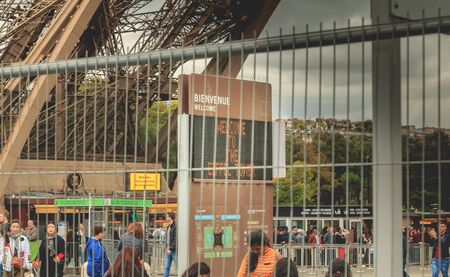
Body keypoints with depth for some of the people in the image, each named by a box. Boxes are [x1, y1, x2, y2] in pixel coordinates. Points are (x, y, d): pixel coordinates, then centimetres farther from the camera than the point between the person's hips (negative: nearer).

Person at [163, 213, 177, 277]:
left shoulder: (175, 226, -13)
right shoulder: (168, 226, 14)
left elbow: (175, 239, -18)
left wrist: (171, 249, -19)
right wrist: (167, 248, 9)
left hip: (174, 250, -8)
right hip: (168, 250, 8)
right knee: (167, 267, 7)